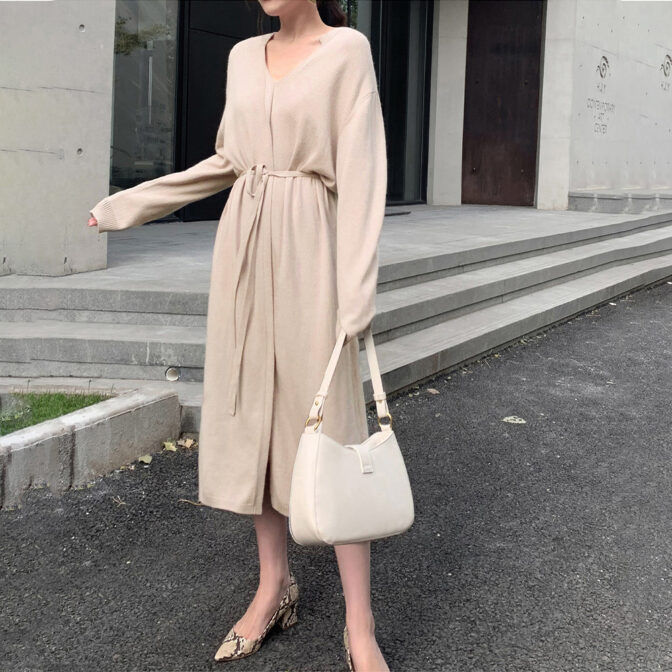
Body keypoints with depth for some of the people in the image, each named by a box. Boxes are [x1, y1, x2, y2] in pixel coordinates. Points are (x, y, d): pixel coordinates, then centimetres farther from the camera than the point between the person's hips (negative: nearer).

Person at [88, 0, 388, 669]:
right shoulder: (244, 56, 11)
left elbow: (361, 170, -11)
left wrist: (356, 289, -18)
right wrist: (131, 204, 22)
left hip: (309, 248, -6)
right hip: (244, 245, 6)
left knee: (327, 423, -6)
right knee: (250, 414, 7)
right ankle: (274, 585, 21)